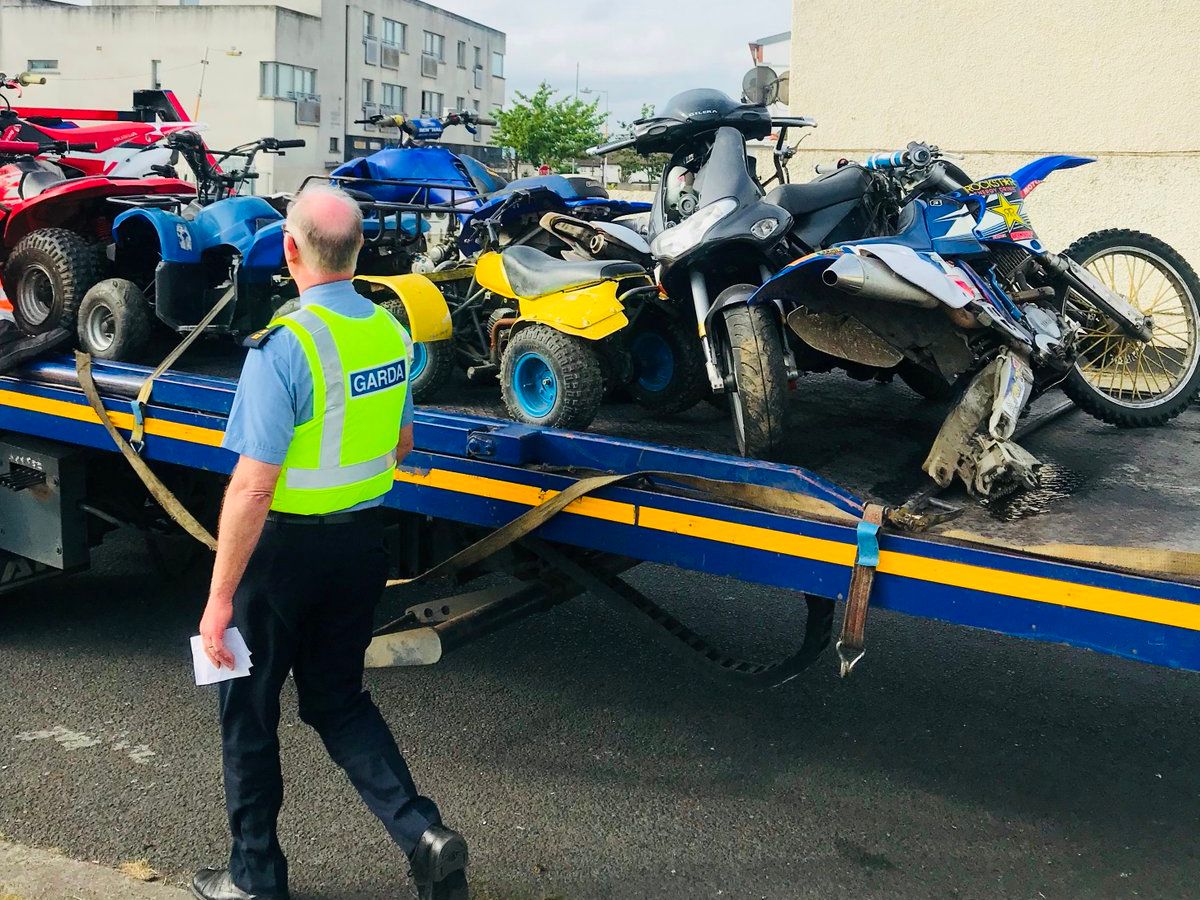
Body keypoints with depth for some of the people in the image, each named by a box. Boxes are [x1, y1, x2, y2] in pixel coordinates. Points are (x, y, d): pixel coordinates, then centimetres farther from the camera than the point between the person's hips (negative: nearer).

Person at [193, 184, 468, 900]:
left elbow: (254, 485, -23)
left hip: (287, 547, -6)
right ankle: (423, 832, 9)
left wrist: (221, 596, -16)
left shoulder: (285, 345, -22)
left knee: (249, 709, 14)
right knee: (339, 697, 21)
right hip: (365, 541, 6)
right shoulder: (390, 331, -1)